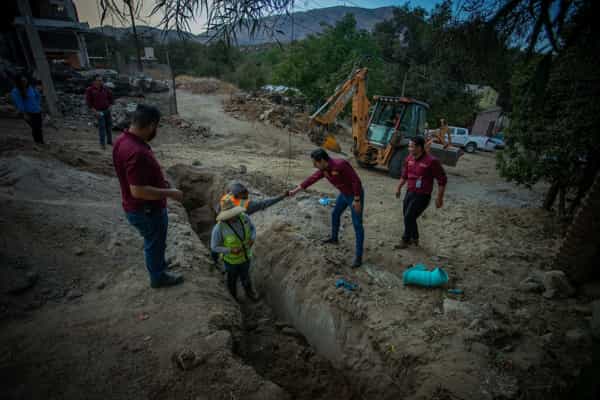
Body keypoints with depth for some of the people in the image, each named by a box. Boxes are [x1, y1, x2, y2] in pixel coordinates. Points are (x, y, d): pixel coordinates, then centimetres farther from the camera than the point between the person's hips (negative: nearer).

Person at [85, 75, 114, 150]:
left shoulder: (104, 88, 2)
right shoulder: (90, 90, -8)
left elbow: (110, 95, 17)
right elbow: (88, 102, -7)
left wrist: (110, 105, 11)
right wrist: (95, 111, -13)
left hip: (107, 110, 4)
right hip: (99, 111, -4)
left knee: (109, 125, 12)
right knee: (101, 126, -7)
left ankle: (109, 141, 28)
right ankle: (102, 143, 2)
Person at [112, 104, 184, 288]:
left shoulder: (123, 139, -2)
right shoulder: (137, 152, -34)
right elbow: (138, 191, -32)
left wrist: (159, 182, 13)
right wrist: (169, 193, -23)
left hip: (138, 207, 9)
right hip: (147, 210, -9)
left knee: (153, 242, 29)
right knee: (155, 244, 15)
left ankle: (158, 264, 52)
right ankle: (158, 277, 38)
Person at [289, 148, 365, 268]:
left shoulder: (340, 164, -33)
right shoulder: (324, 169, -6)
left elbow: (356, 180, -30)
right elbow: (311, 179, 4)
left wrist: (357, 200, -26)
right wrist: (295, 191, 8)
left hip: (356, 195, -9)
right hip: (344, 193, 9)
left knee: (357, 225, -2)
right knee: (335, 214, 24)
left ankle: (358, 256, 9)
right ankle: (334, 239, 48)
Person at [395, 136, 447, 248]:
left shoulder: (431, 161, -20)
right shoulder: (409, 158, 0)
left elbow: (442, 180, -14)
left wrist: (439, 198, -12)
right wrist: (399, 188, 23)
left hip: (422, 196, -7)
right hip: (409, 193, 7)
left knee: (409, 217, -2)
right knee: (408, 217, 15)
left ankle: (406, 240, 21)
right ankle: (414, 238, 37)